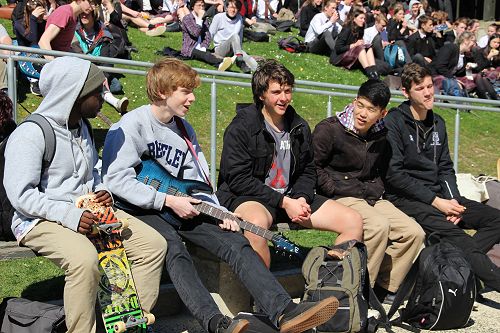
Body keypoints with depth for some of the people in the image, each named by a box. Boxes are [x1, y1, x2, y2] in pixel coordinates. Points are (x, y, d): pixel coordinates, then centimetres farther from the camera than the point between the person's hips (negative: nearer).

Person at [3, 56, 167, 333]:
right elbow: (21, 195, -20)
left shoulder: (81, 127, 13)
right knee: (84, 259, -38)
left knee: (153, 244, -7)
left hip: (89, 212, 8)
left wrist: (101, 191, 4)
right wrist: (70, 215, -26)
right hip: (41, 220, -8)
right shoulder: (30, 134, -15)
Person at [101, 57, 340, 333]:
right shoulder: (132, 124, -9)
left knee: (236, 243, -14)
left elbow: (198, 181, 15)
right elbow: (116, 179, -18)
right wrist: (168, 200, -18)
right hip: (144, 211, -6)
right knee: (174, 250, -36)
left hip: (182, 208, 6)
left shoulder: (184, 129, 14)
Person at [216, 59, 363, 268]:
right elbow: (238, 180, -13)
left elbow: (308, 171, 19)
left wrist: (302, 198, -4)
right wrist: (283, 202, -17)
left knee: (354, 222, -6)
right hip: (250, 198, -6)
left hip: (292, 198, 6)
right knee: (256, 223, -42)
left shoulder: (299, 128, 12)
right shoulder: (241, 127, -7)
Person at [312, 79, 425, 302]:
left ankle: (384, 288, -2)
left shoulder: (380, 136, 11)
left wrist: (377, 191, 12)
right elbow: (313, 167, -7)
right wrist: (336, 191, -13)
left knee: (414, 233, -11)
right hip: (340, 198, -7)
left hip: (372, 198, 7)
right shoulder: (328, 129, -8)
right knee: (378, 226, -33)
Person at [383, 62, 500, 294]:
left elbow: (445, 168, 16)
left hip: (437, 195, 8)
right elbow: (394, 174, -14)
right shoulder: (394, 123, -7)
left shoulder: (437, 123, 15)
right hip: (405, 198, -8)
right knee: (452, 232, -31)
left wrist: (453, 200, -4)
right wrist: (435, 202, -16)